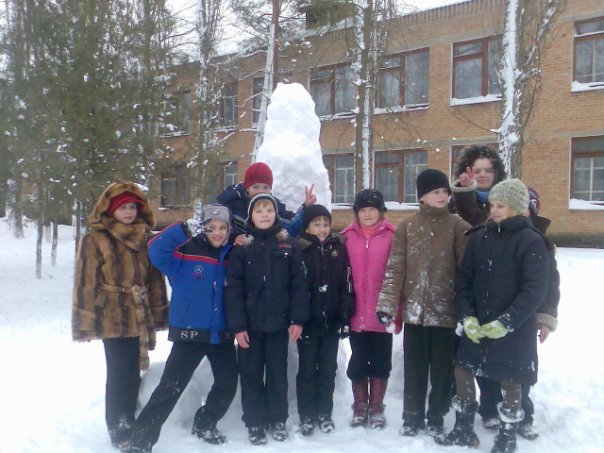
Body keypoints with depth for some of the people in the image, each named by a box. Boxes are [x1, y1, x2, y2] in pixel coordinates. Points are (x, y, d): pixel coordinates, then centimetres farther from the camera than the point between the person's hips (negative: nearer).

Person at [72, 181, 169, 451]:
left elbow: (155, 278, 12)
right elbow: (86, 282, -7)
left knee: (132, 374, 13)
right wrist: (86, 323, -9)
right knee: (121, 375, 1)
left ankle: (127, 425, 30)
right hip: (114, 318, -5)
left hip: (141, 318, 5)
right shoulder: (95, 239, -5)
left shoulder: (145, 238, 10)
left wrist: (158, 314, 10)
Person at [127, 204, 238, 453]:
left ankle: (205, 425, 35)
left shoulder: (231, 255, 4)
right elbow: (156, 251, -22)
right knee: (170, 388, -6)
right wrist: (183, 230, -33)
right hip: (189, 332, -5)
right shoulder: (186, 251, -10)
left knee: (228, 384, 11)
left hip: (222, 334, 5)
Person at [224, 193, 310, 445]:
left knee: (278, 374, 12)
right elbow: (234, 289, -6)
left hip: (279, 323, 1)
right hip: (250, 324, -1)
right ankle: (254, 423, 22)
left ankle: (278, 420, 28)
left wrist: (298, 319, -6)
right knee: (251, 375, 8)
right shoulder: (242, 247, -3)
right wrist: (237, 325, -11)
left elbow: (298, 284, -1)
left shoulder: (288, 245, 1)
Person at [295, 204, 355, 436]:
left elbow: (347, 286, 2)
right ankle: (307, 416, 19)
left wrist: (345, 317, -2)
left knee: (328, 369, 12)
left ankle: (325, 413, 25)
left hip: (332, 322, 2)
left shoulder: (339, 248, 3)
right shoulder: (299, 251, -5)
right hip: (308, 322, -2)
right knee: (307, 370, 8)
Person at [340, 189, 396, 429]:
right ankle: (360, 407, 27)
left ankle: (376, 408, 26)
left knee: (380, 362, 10)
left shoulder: (391, 236, -3)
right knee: (358, 362, 12)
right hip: (356, 314, 2)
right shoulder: (348, 236, 3)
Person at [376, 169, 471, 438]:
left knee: (442, 369, 10)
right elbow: (394, 268, -1)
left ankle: (436, 419, 28)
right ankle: (412, 417, 27)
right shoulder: (407, 227, 4)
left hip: (446, 311, -1)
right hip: (414, 310, 1)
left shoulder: (458, 226, -1)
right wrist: (387, 303, -11)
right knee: (414, 369, 11)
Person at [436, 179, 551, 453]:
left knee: (509, 381, 7)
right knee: (462, 370, 8)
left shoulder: (531, 241, -10)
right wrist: (467, 317, -8)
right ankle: (464, 431, 28)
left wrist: (506, 322, -20)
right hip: (476, 324, 5)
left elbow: (535, 289, -14)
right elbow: (464, 278, 3)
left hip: (514, 328, -4)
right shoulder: (479, 237, 3)